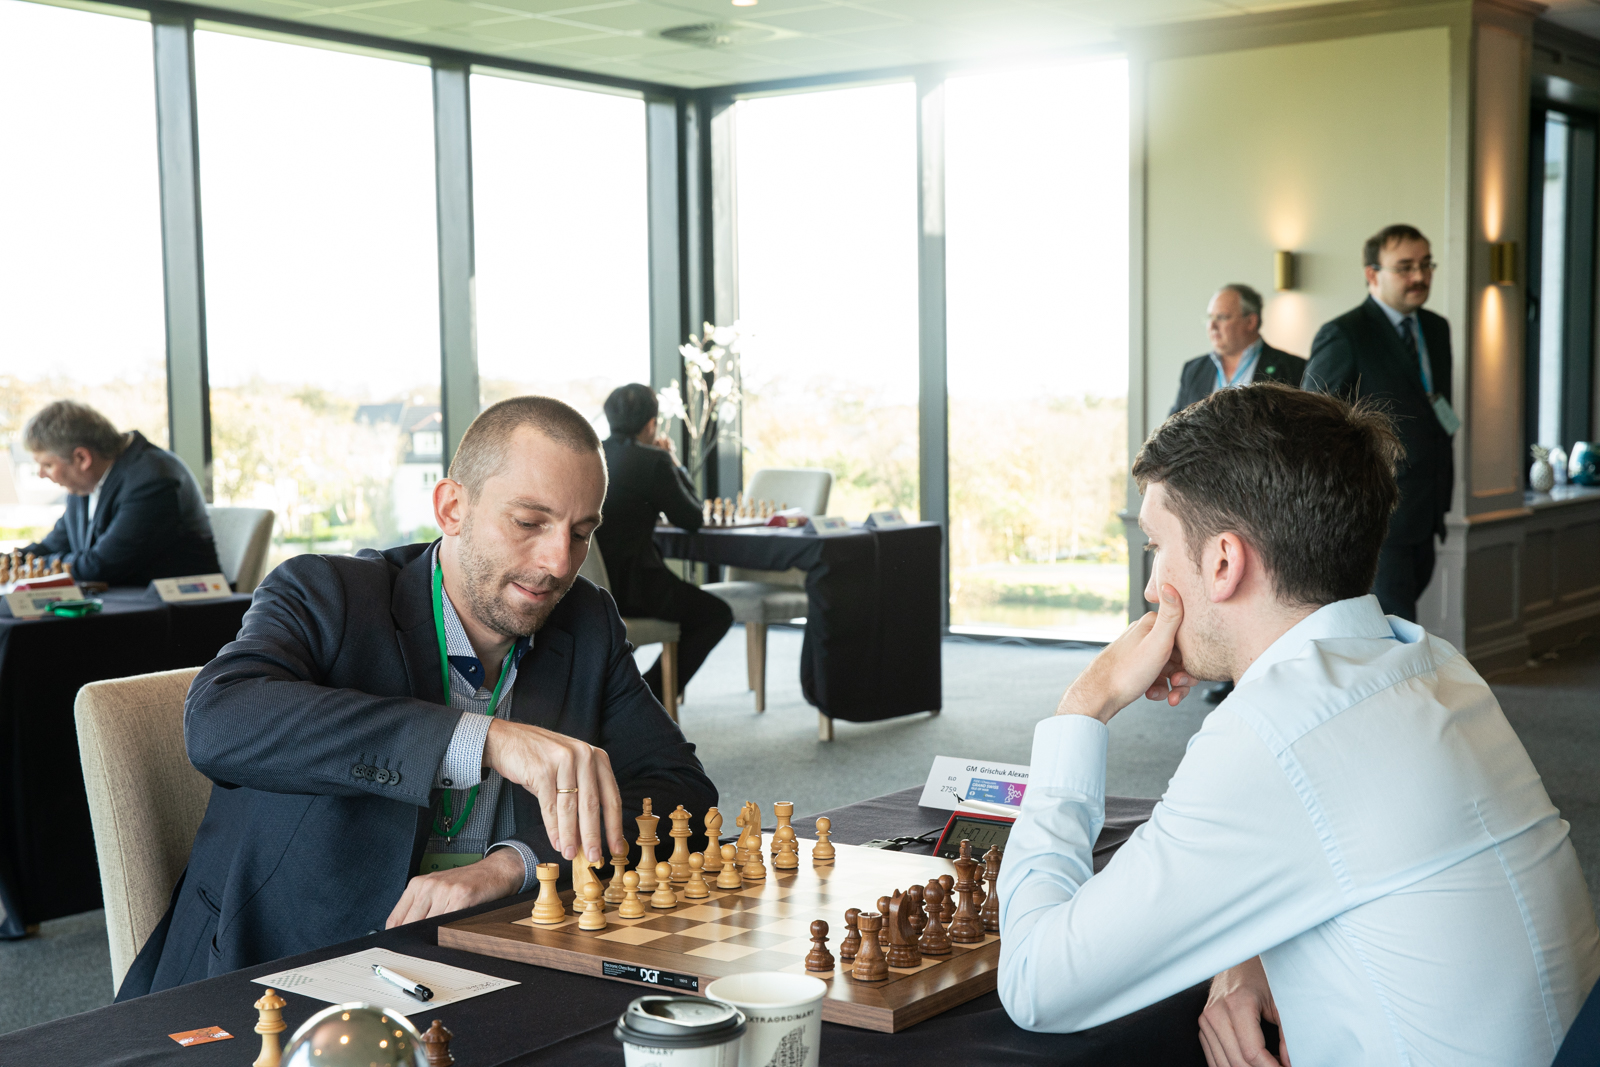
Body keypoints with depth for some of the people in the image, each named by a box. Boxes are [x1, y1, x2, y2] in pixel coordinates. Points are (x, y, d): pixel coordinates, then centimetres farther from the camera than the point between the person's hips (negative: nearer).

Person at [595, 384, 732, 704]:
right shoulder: (653, 461, -13)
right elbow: (691, 519, -2)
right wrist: (675, 464, 9)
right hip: (628, 586, -8)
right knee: (718, 615, 10)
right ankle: (648, 698, 5)